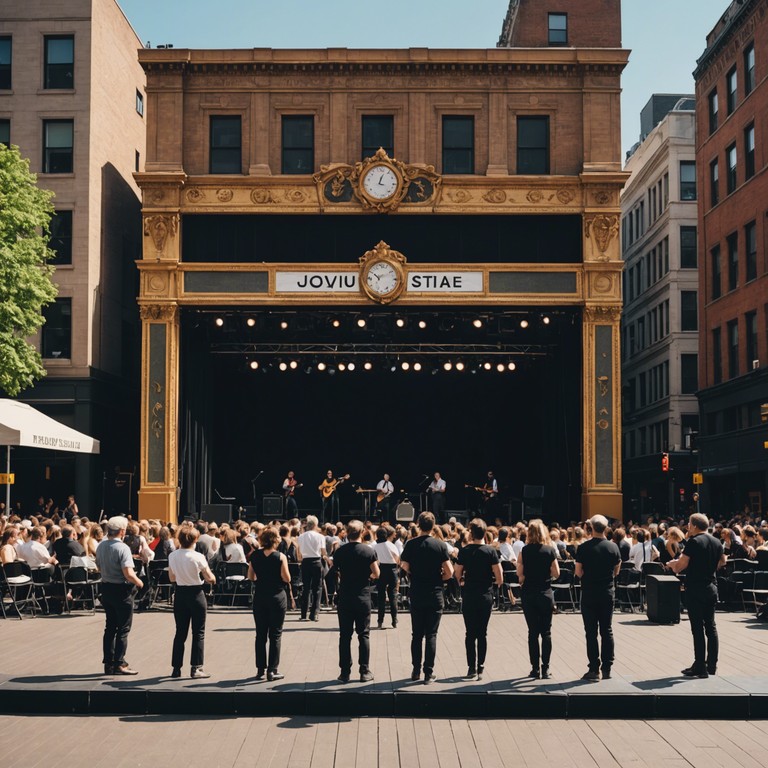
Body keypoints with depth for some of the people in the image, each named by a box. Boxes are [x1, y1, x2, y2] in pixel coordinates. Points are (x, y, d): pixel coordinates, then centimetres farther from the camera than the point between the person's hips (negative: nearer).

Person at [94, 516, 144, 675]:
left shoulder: (101, 546, 3)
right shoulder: (122, 548, -21)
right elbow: (128, 574, -25)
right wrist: (139, 582, -8)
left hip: (106, 588, 7)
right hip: (121, 590, -7)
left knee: (110, 627, 15)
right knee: (123, 629, 2)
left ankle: (108, 664, 21)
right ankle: (119, 664, 3)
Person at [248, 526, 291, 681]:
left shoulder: (255, 555, -2)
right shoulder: (280, 557, -13)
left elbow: (251, 577, 5)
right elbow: (287, 579, -12)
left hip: (259, 597, 3)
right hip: (277, 597, -3)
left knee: (260, 635, 12)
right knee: (275, 635, 3)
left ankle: (260, 669, 15)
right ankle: (272, 670, 3)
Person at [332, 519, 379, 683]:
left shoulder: (339, 552, -3)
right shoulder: (369, 551, -8)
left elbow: (336, 573, 5)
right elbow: (376, 574, -4)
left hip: (344, 597, 1)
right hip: (363, 597, -1)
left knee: (345, 635, 7)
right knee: (364, 635, 6)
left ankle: (345, 672, 8)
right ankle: (365, 672, 6)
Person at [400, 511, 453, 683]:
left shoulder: (410, 544, -5)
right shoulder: (439, 545, -7)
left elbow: (405, 567, -5)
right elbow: (449, 572, -10)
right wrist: (438, 578, 9)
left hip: (416, 594, 1)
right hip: (435, 595, -1)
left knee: (417, 634, 13)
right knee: (431, 635, 4)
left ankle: (416, 671, 17)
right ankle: (428, 673, 3)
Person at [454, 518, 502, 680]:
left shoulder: (464, 551, -6)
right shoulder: (491, 551, -7)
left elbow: (457, 575, -3)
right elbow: (499, 578, -8)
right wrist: (495, 581, 13)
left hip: (469, 596, 0)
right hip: (486, 596, 0)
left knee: (470, 633, 8)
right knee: (482, 633, 8)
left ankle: (471, 668, 5)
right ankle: (480, 668, 7)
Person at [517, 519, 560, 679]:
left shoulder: (525, 551, -5)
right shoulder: (550, 550, -4)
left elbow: (520, 573, -7)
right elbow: (556, 573, -2)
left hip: (529, 594, 0)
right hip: (546, 594, 0)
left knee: (533, 632, 6)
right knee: (546, 632, 6)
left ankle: (535, 669, 7)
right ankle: (545, 669, 3)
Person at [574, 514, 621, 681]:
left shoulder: (583, 548, -10)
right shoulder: (613, 547, -1)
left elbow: (578, 572, -8)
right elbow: (616, 571, 8)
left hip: (589, 594, -3)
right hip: (607, 593, 3)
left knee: (591, 632, 2)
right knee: (607, 631, 9)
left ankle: (594, 669, 1)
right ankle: (607, 668, 10)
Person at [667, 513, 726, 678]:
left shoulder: (693, 542, -14)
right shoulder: (717, 542, 8)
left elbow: (679, 567, -15)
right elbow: (722, 562, 23)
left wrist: (672, 564, 6)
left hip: (695, 590, -7)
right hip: (711, 588, 7)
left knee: (698, 628, -4)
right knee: (710, 627, 13)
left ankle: (700, 667, -2)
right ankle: (712, 665, 17)